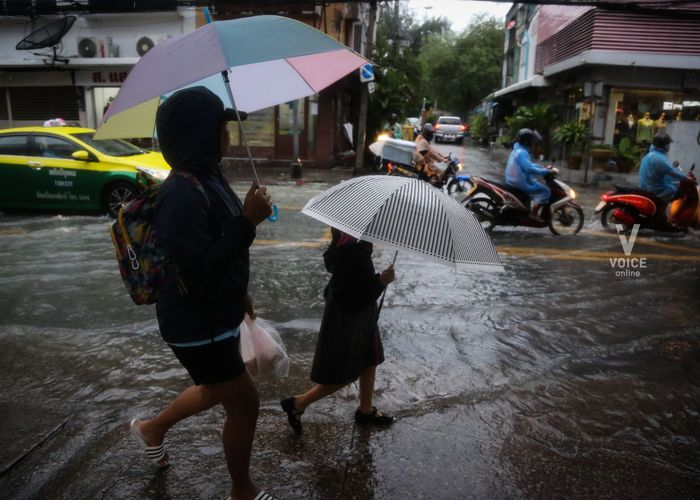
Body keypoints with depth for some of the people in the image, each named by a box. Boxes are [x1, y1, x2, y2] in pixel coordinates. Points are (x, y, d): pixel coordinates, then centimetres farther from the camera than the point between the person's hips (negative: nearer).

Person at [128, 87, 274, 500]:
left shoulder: (208, 177, 3)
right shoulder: (183, 195, -27)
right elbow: (198, 272, -32)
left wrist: (240, 292, 21)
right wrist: (248, 221, -32)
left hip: (215, 315, 9)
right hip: (197, 325, -9)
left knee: (218, 390, 28)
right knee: (244, 403, 6)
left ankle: (153, 428, 53)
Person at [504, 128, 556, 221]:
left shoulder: (517, 150, 13)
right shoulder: (522, 153, -21)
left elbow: (529, 164, 21)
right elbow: (530, 169, -31)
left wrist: (544, 168, 13)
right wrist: (548, 171, -24)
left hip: (513, 180, 11)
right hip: (520, 182, -11)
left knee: (537, 184, 32)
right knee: (545, 191, -8)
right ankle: (533, 213, -5)